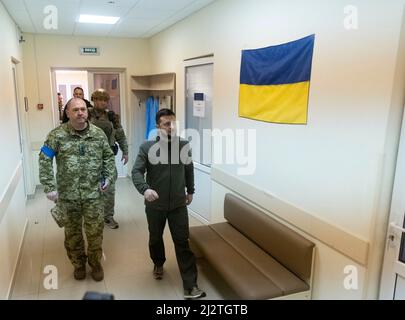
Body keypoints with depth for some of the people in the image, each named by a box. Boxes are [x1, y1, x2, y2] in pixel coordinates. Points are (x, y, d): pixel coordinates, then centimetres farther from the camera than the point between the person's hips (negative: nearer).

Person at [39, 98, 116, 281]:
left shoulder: (98, 133, -1)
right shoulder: (57, 135, -7)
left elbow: (109, 157, 9)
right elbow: (44, 161, -7)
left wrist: (107, 178, -2)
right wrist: (49, 187, -13)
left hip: (93, 193, 1)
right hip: (67, 194, 0)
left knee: (95, 231, 7)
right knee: (72, 232, 15)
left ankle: (95, 263, 31)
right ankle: (78, 263, 37)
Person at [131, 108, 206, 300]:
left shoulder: (184, 146, -3)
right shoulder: (147, 147, -10)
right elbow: (136, 171, -14)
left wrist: (190, 191, 16)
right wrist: (144, 189, -32)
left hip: (178, 205, 0)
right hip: (155, 205, 0)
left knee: (182, 243, 1)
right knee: (155, 239, 21)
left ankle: (190, 286, 7)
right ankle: (158, 264, 51)